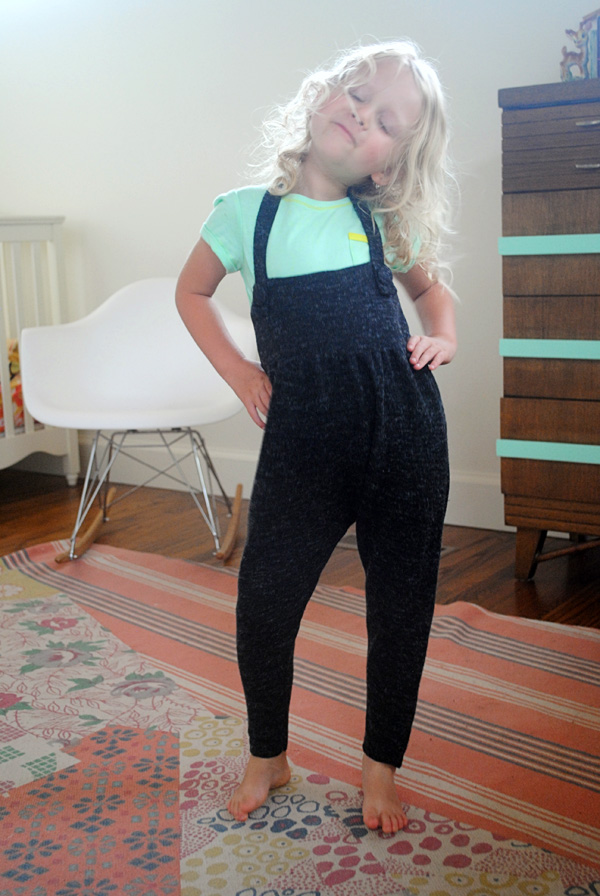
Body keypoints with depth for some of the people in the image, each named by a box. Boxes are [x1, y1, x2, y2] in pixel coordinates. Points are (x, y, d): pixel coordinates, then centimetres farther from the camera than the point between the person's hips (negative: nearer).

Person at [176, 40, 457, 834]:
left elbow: (432, 287, 25)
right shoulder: (248, 213, 3)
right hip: (302, 441, -1)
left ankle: (381, 766, 31)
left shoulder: (384, 223, 7)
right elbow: (192, 293, 17)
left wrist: (444, 337, 5)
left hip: (405, 434, 2)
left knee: (401, 608, 9)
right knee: (263, 604, 2)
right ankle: (267, 757, 30)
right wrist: (238, 372, 5)